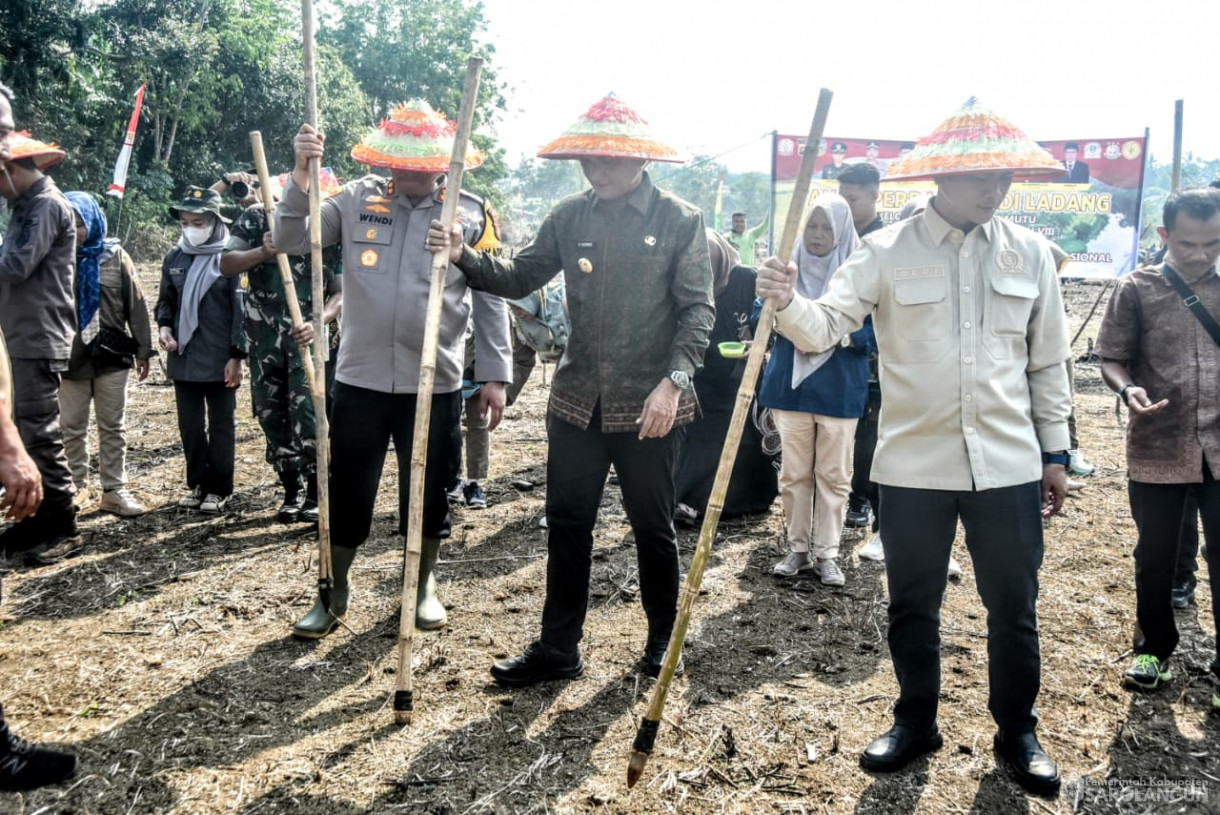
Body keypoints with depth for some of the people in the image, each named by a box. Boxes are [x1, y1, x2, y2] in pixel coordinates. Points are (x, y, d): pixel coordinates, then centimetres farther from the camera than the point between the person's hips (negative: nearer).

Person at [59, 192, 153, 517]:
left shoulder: (115, 256, 0)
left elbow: (136, 305, 2)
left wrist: (143, 350, -1)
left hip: (112, 356, 0)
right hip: (69, 357, 0)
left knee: (113, 427, 6)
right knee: (72, 428, 9)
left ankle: (114, 490, 14)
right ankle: (76, 486, 21)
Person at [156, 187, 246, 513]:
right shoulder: (174, 257, 7)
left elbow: (241, 309, -10)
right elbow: (166, 300, 17)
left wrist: (236, 355, -13)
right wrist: (164, 327, -3)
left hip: (220, 360, -5)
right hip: (183, 359, 5)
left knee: (221, 425, 6)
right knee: (190, 426, 13)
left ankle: (220, 489, 16)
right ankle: (197, 483, 26)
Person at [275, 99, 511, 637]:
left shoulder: (471, 214, -2)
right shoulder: (357, 198, 0)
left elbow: (491, 299, 1)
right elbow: (290, 241, -3)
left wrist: (496, 374, -2)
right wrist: (302, 175, -16)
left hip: (435, 384, 0)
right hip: (359, 379, 1)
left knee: (428, 492, 13)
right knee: (347, 491, 9)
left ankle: (424, 587, 35)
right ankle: (334, 592, 29)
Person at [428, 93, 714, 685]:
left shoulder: (680, 221, -6)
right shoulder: (570, 216, 5)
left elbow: (697, 309, -9)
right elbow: (520, 278, 7)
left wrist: (673, 381, -21)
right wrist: (464, 258, -10)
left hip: (647, 405, -3)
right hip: (577, 400, 4)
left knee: (652, 527, 11)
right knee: (567, 525, 10)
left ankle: (662, 645, 30)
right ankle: (557, 648, 24)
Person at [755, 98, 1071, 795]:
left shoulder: (1030, 253, 3)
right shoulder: (887, 252, -5)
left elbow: (1048, 362, 9)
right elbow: (825, 327, -14)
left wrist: (1054, 452, 10)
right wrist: (786, 300, -35)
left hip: (1009, 466, 2)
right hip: (914, 466, -1)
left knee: (1015, 607, 12)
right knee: (913, 606, 13)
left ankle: (1018, 731, 34)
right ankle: (916, 722, 35)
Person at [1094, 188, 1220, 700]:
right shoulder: (1137, 289, -2)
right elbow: (1111, 358, -1)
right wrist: (1128, 389, -21)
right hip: (1158, 449, -1)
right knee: (1156, 556, 11)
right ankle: (1155, 649, 31)